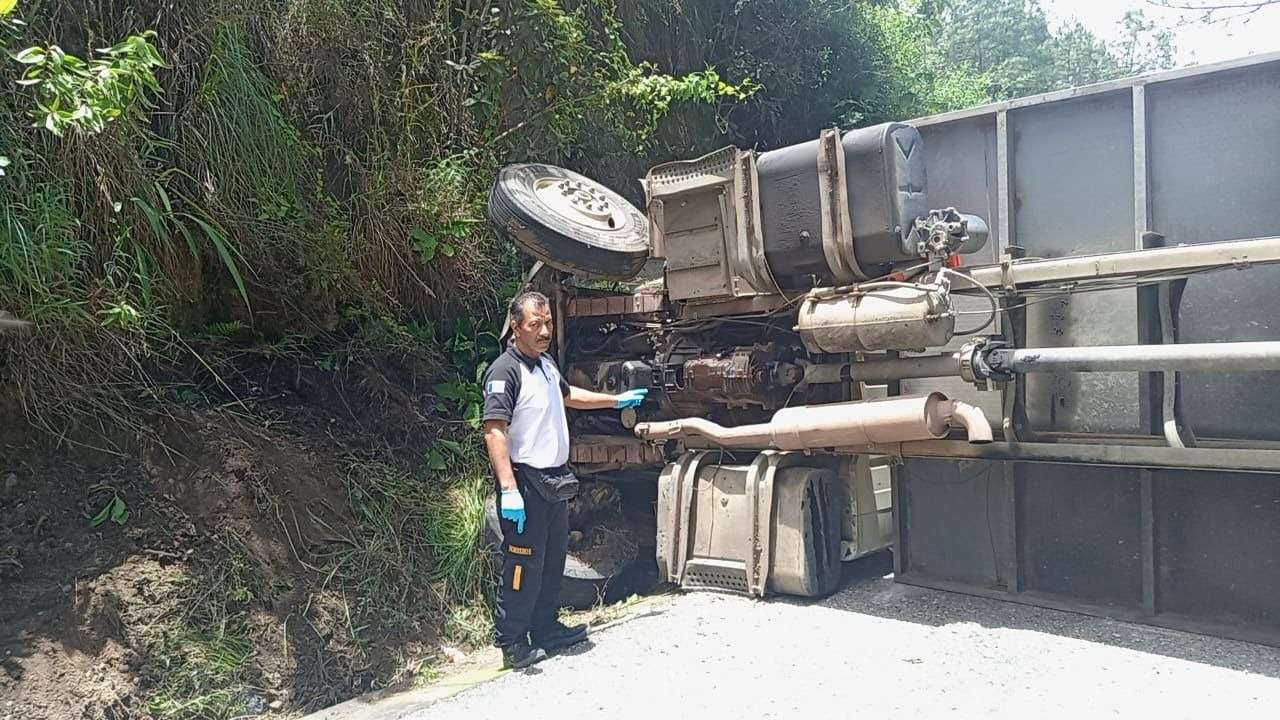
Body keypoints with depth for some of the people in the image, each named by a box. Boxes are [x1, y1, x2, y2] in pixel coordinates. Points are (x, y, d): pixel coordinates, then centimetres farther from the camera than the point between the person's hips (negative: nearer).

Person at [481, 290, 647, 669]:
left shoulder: (547, 364, 12)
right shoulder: (505, 371, -18)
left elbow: (568, 395, 32)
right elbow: (494, 431, -25)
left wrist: (616, 400, 38)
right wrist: (509, 490, -32)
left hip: (556, 481, 10)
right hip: (526, 483, -9)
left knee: (553, 561, 18)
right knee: (524, 566, -3)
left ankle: (547, 629, 33)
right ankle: (512, 643, 11)